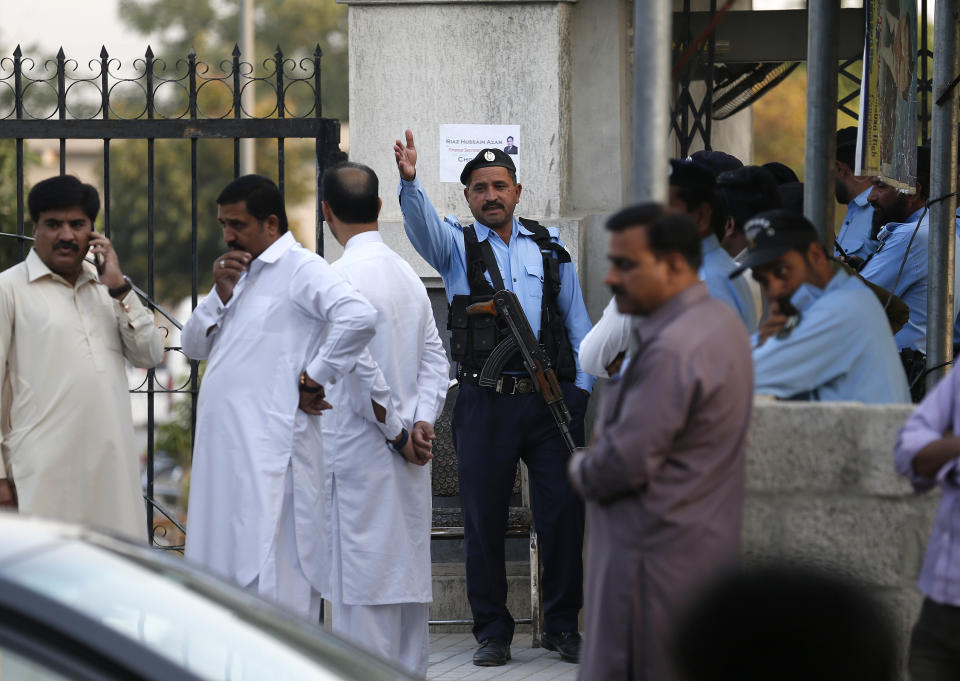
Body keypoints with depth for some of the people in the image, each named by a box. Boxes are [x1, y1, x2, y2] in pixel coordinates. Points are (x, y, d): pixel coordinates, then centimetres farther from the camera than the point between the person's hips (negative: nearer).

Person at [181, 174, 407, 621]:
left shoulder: (300, 269, -7)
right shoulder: (238, 274, 22)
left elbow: (358, 318, -24)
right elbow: (195, 345, 19)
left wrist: (314, 379, -16)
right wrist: (220, 293, 3)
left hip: (271, 455, -9)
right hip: (223, 450, 9)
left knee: (275, 582, -11)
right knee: (227, 578, 11)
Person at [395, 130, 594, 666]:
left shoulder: (549, 245, 14)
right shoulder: (457, 245, 8)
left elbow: (576, 317, 15)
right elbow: (422, 224, -14)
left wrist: (582, 385, 6)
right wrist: (410, 180, -35)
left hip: (553, 397, 1)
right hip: (486, 399, -1)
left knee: (564, 510, 0)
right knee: (485, 517, 1)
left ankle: (563, 626, 12)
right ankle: (492, 631, 9)